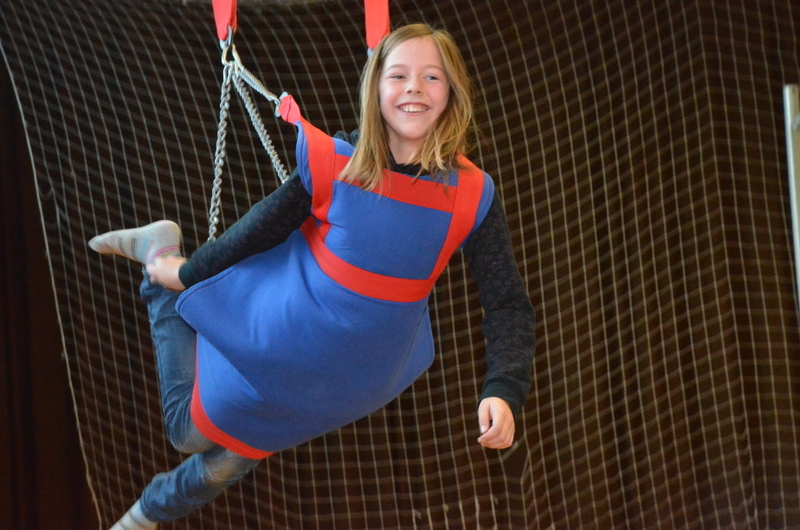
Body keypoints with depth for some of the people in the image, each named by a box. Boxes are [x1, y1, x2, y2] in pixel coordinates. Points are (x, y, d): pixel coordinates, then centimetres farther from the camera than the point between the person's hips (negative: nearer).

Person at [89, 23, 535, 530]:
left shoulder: (473, 197, -20)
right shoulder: (335, 162, -21)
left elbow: (508, 305, -16)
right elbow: (267, 224, -5)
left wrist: (504, 391, -31)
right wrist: (189, 272, 6)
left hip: (354, 372, 2)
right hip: (280, 332, -2)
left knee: (226, 463, 18)